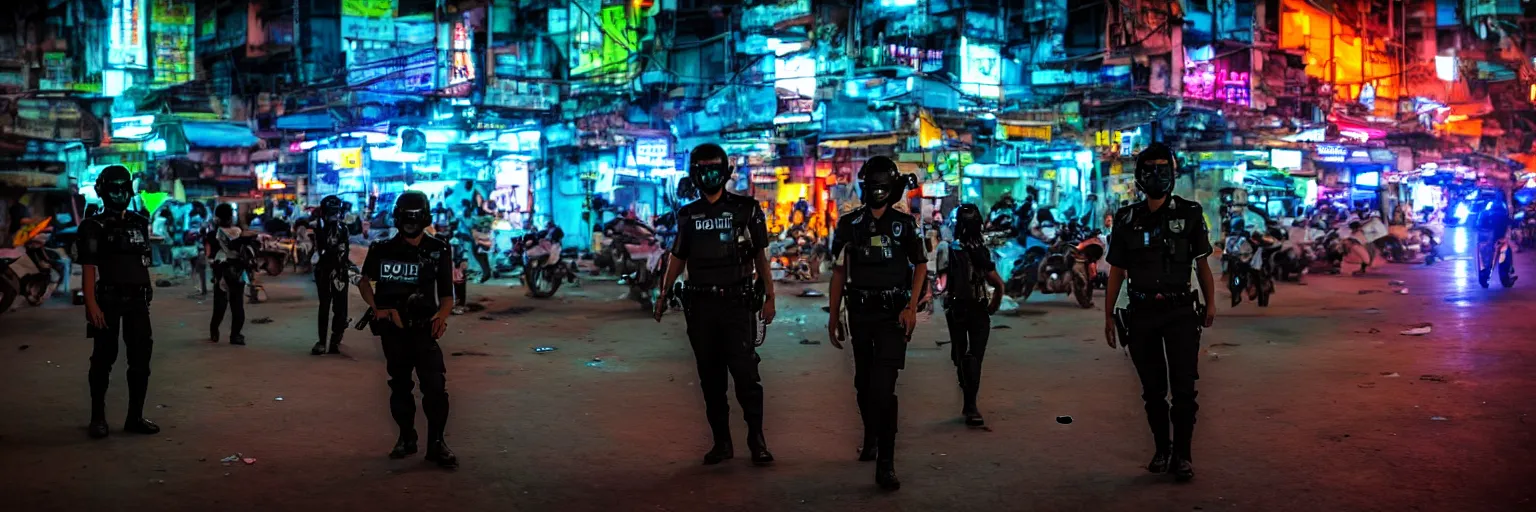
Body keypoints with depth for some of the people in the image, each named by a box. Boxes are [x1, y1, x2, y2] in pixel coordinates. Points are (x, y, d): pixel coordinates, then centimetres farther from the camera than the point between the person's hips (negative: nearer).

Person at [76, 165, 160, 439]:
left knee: (141, 358, 4)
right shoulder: (94, 227, -3)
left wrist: (147, 294, 11)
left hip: (137, 300, 5)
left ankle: (135, 417, 11)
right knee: (104, 358, 1)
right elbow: (89, 269, -11)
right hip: (108, 301, -4)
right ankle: (98, 417, 12)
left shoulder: (140, 223, 12)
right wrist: (91, 304, -20)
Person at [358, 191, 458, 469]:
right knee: (399, 385, 12)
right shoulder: (383, 250, 3)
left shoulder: (438, 252, 0)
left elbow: (447, 295, 3)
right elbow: (364, 281, 17)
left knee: (435, 385, -14)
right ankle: (406, 438, 26)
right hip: (393, 328, 2)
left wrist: (442, 315, -18)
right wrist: (375, 307, 1)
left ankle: (436, 443, -6)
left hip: (424, 328, -2)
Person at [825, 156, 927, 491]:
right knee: (864, 383, 15)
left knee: (883, 387, -13)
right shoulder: (849, 224, 4)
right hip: (860, 313, 3)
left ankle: (885, 464, -15)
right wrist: (833, 316, 4)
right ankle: (871, 438, 39)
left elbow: (920, 265, 5)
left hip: (892, 314, -3)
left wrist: (912, 307, -8)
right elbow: (839, 272, 7)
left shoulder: (904, 224, 0)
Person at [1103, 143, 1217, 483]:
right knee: (1153, 388, 9)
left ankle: (1182, 454, 4)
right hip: (1141, 313, 2)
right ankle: (1161, 450, 20)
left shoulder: (1189, 214, 0)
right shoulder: (1127, 220, 4)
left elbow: (1202, 263, 3)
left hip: (1180, 311, -2)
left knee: (1183, 387, -4)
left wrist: (1210, 305, -4)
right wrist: (1108, 314, 4)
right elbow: (1117, 270, 7)